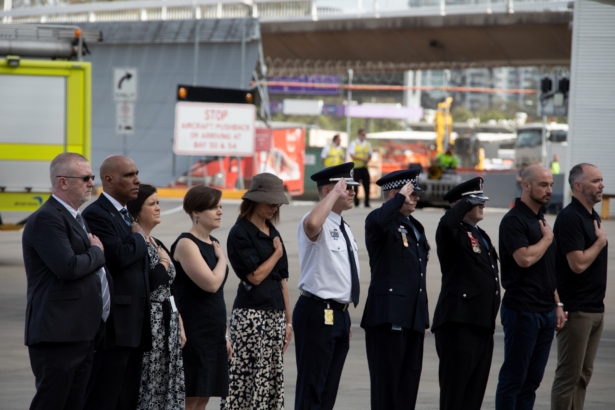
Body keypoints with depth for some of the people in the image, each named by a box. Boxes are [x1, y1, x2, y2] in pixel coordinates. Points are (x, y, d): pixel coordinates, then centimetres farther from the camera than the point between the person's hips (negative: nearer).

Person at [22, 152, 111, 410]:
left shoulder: (75, 218, 20)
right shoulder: (46, 219, -13)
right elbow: (68, 267, -24)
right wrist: (97, 252, -6)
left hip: (80, 335, 10)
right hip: (57, 335, -10)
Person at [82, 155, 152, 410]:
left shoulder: (127, 215, 20)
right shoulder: (96, 214, -11)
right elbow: (118, 257, -24)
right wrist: (139, 238, -5)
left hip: (135, 325, 9)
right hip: (113, 324, -9)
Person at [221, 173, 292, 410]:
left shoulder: (272, 233, 16)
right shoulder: (240, 234, -7)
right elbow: (256, 276, -14)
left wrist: (288, 320, 15)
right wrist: (277, 253, 0)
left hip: (275, 313, 7)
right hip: (250, 314, -7)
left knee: (272, 379, 5)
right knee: (245, 380, -8)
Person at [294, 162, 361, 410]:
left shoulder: (344, 228, 17)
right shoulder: (320, 224, -12)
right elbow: (312, 224, -40)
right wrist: (335, 193, -27)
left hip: (340, 314, 9)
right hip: (317, 313, -9)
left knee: (328, 389, 12)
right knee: (311, 389, -7)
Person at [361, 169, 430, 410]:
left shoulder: (416, 227, 20)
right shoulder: (382, 222, -6)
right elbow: (378, 221, -34)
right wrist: (401, 197, -19)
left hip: (414, 317, 8)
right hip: (389, 316, -8)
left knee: (409, 382, 9)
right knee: (386, 381, -4)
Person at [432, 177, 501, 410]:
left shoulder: (481, 235, 20)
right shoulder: (453, 233, -7)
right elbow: (447, 222, -33)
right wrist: (468, 202, -18)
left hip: (483, 324, 9)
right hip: (459, 323, -9)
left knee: (475, 391, 12)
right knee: (454, 390, -6)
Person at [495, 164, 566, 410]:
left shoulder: (540, 220, 17)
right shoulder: (514, 220, -10)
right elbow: (525, 258, -24)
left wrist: (557, 304, 17)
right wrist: (547, 238, -8)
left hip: (545, 311, 8)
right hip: (522, 311, -8)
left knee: (532, 379, 9)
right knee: (514, 377, -4)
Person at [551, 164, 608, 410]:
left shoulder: (592, 216, 15)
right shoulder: (570, 218, -15)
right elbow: (578, 263, -22)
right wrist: (600, 241, -9)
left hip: (595, 308, 9)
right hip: (576, 310, -9)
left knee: (583, 374, 11)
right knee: (569, 375, -5)